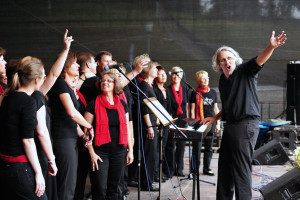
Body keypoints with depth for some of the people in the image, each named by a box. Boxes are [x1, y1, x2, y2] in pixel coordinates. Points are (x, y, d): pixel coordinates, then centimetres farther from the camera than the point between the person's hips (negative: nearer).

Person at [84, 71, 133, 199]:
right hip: (100, 151, -4)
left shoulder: (122, 104, 10)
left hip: (119, 151, 4)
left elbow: (127, 128, 14)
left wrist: (130, 150, 10)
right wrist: (92, 153, -10)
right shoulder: (94, 104, -2)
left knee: (113, 188, 10)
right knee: (100, 189, -6)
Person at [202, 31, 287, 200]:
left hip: (246, 124, -8)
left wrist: (271, 47, -42)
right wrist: (215, 118, 22)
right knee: (225, 167, 15)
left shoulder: (245, 72, -5)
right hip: (230, 125, 8)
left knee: (241, 168, -7)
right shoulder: (222, 81, 15)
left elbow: (259, 60, -25)